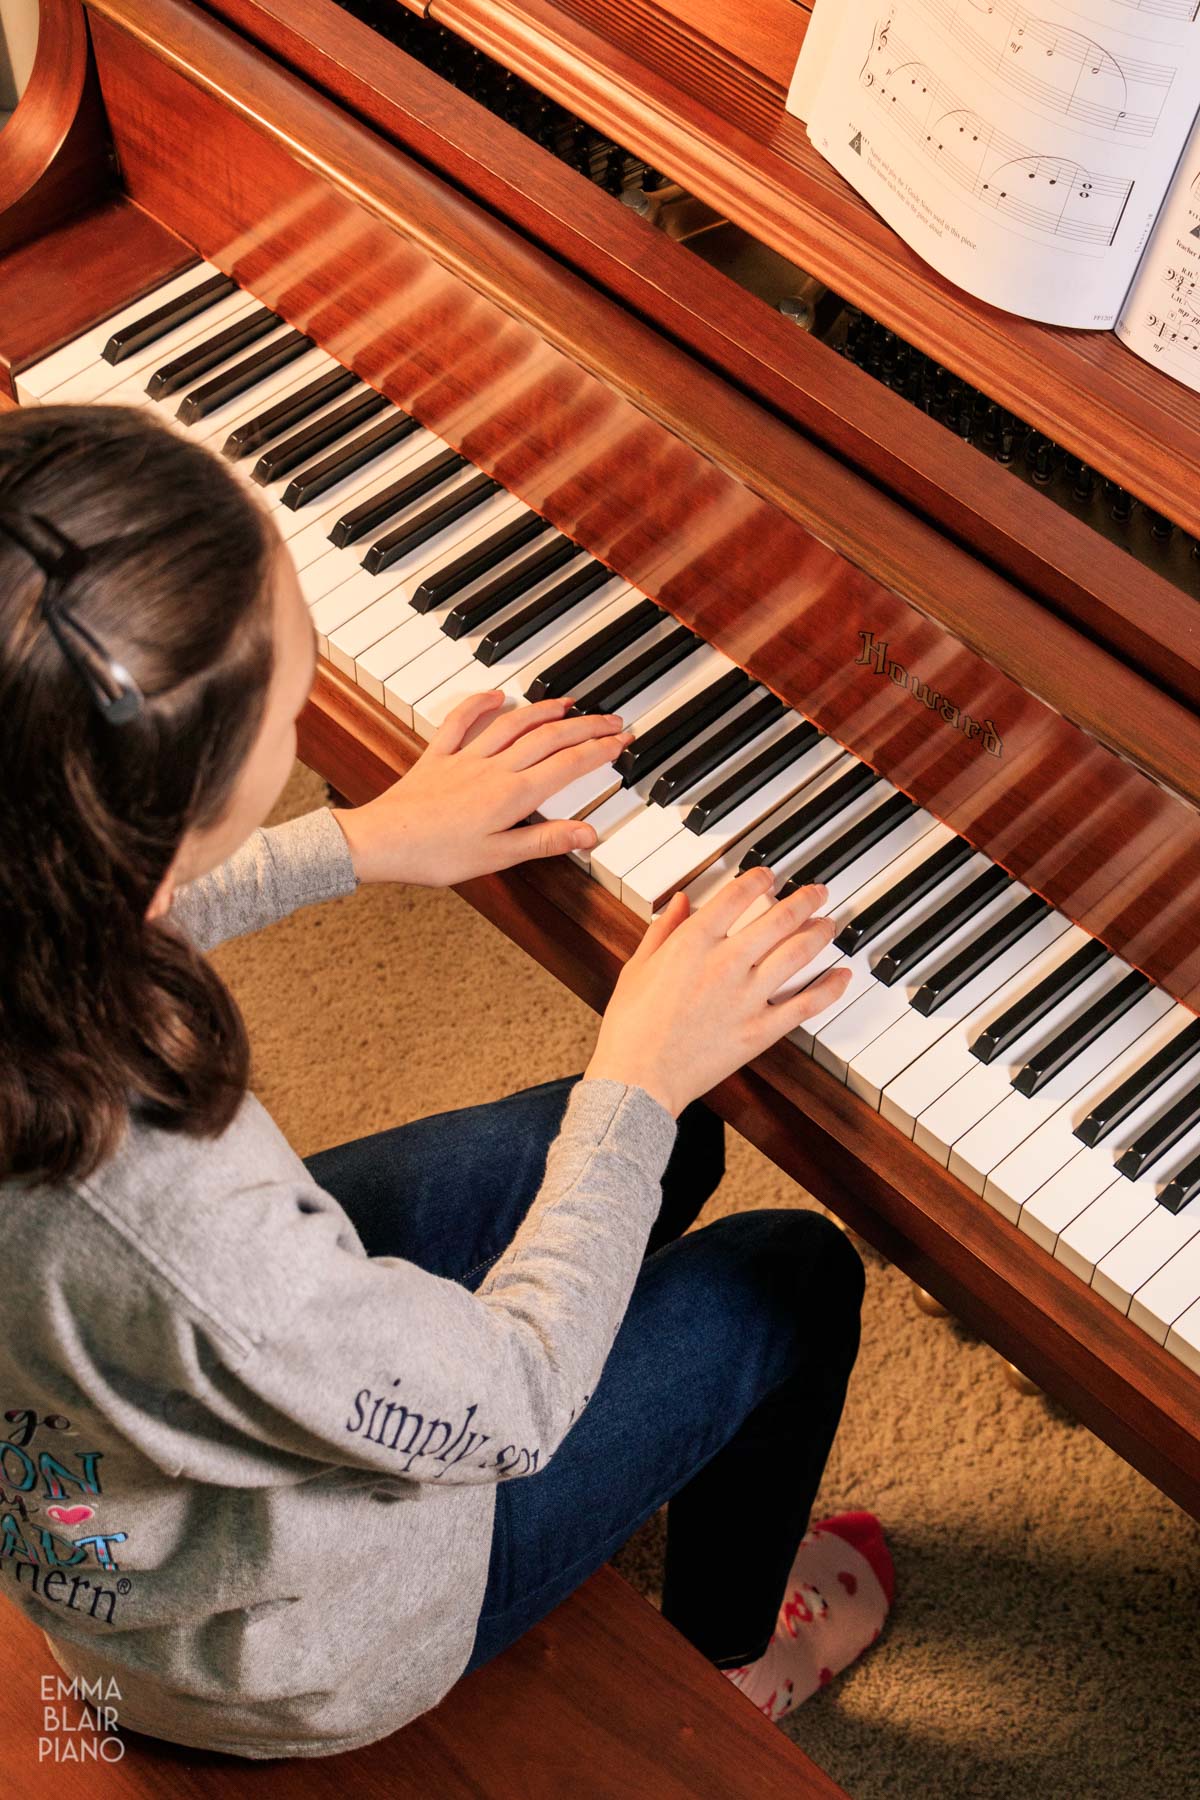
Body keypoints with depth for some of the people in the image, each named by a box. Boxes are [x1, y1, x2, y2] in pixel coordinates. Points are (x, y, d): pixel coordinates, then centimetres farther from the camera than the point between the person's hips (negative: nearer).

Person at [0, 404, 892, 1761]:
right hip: (292, 1653, -6)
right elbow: (503, 1405, -26)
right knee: (796, 1277, 10)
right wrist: (638, 1084, -16)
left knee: (664, 1149, 19)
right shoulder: (175, 1240, -48)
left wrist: (363, 840, 5)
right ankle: (730, 1652, 43)